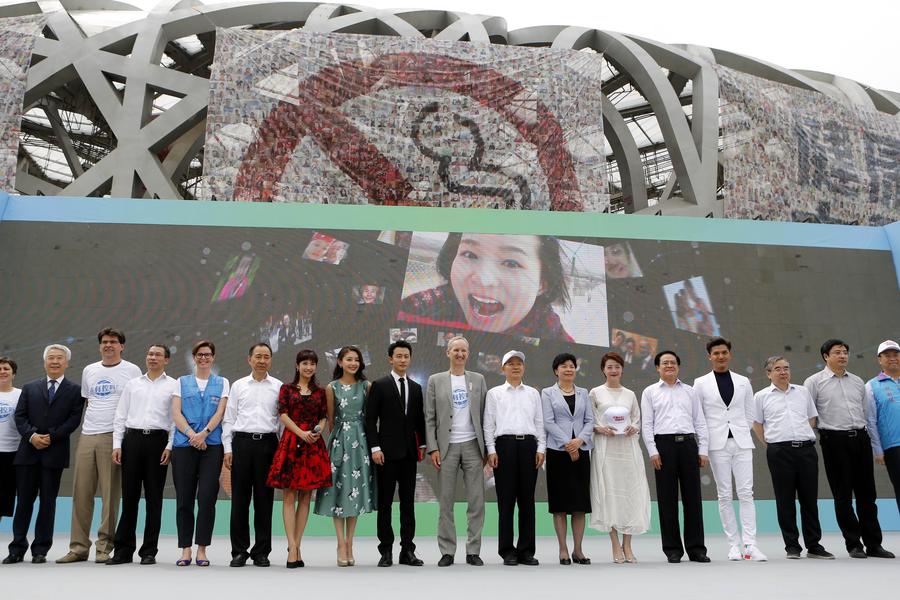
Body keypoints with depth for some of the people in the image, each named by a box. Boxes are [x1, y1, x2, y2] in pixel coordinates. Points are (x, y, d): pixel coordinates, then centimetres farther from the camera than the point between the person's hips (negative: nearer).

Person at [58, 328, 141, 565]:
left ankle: (104, 547, 6)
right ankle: (78, 547, 13)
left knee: (110, 494, -2)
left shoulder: (132, 370, 1)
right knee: (81, 492, 5)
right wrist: (89, 423, 13)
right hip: (86, 437, 5)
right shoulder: (89, 370, 15)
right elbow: (87, 401, 23)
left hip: (114, 437, -4)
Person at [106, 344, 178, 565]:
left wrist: (170, 446, -7)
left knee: (153, 498, 3)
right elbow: (120, 416, 12)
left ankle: (149, 551, 12)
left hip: (158, 440, -2)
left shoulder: (174, 385, 6)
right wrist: (117, 444, 3)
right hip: (132, 439, 2)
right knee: (129, 496, 4)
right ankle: (123, 550, 13)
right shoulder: (132, 384, 15)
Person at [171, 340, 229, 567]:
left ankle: (201, 549, 5)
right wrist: (191, 434, -11)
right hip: (184, 445, 1)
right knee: (184, 499, 2)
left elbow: (220, 413, 1)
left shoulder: (222, 383, 12)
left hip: (212, 446, -1)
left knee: (207, 499, -5)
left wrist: (203, 433, -13)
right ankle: (186, 549, 11)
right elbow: (176, 413, 3)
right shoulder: (182, 382, 13)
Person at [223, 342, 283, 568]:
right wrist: (228, 448, 2)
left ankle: (262, 551, 14)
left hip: (267, 443, -1)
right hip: (242, 442, 1)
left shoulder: (279, 387, 6)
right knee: (239, 498, 4)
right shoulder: (238, 386, 10)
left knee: (264, 499, 4)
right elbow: (229, 418, 9)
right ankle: (239, 551, 15)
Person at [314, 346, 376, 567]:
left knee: (356, 489, 4)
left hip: (360, 441, 2)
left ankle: (349, 544, 13)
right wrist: (335, 439, 9)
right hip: (340, 440, -1)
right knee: (339, 490, -1)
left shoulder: (366, 386, 5)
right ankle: (342, 545, 4)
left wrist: (370, 441, 4)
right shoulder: (332, 387, 1)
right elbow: (330, 419, 8)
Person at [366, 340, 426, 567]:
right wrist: (375, 448, -12)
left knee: (408, 502, 7)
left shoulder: (416, 388, 12)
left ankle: (407, 550, 13)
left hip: (409, 452, 4)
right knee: (385, 502, 3)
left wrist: (422, 444, 9)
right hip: (387, 452, -4)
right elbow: (370, 419, -6)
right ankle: (386, 551, 10)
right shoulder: (379, 385, -2)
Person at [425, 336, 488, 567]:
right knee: (446, 502, 4)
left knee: (476, 501, 1)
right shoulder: (436, 380, 6)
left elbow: (484, 415, 8)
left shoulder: (478, 379, 9)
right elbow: (430, 418, 3)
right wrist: (432, 448, -5)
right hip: (447, 447, -1)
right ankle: (447, 551, 13)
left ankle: (473, 551, 11)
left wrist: (487, 447, 1)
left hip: (472, 445, 1)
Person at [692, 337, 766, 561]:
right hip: (717, 445, -1)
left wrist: (741, 432, 5)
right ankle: (734, 545, 7)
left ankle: (749, 544, -3)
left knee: (746, 493, -4)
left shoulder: (743, 382, 10)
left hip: (741, 443, 1)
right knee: (725, 495, 1)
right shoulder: (701, 383, 4)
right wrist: (708, 437, 0)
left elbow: (750, 413, 15)